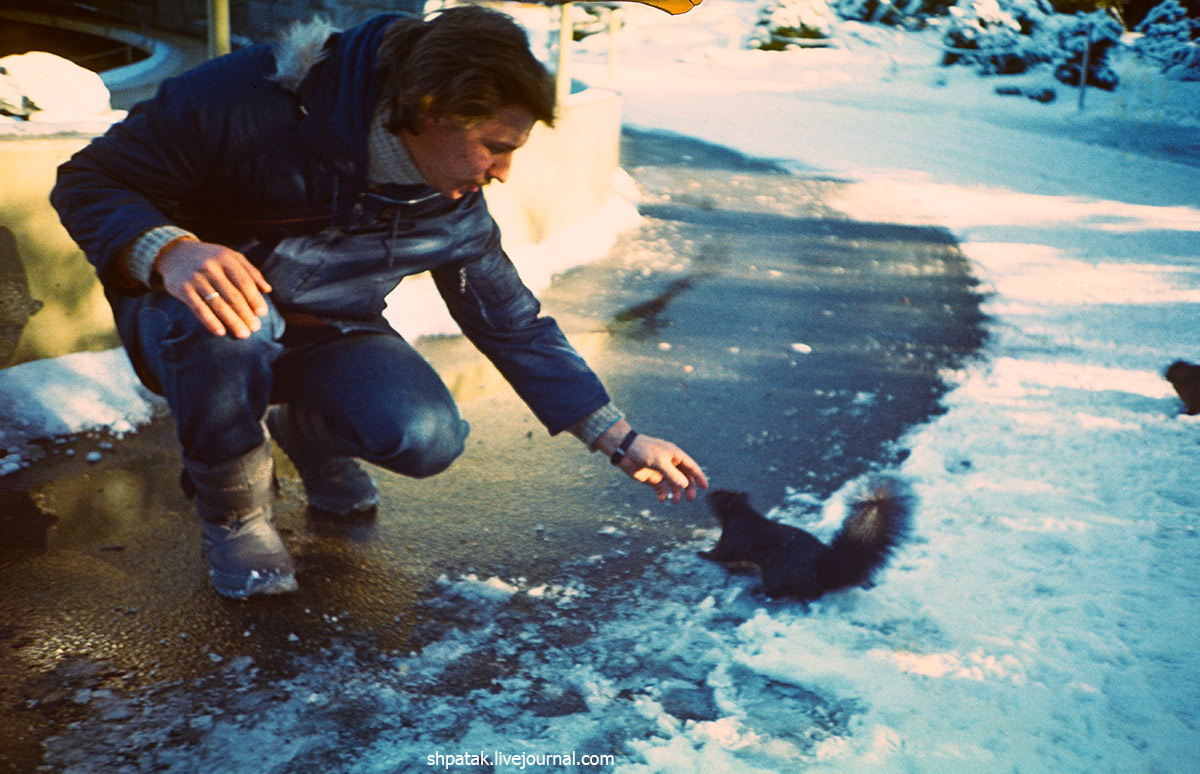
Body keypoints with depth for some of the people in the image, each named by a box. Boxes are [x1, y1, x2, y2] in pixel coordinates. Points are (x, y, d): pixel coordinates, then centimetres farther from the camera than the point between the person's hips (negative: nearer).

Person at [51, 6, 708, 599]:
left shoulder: (457, 211, -12)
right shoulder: (253, 98, -28)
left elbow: (517, 327, -1)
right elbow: (87, 182, -21)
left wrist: (622, 440, -4)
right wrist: (168, 252, -43)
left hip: (326, 337, 3)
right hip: (183, 317, -3)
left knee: (427, 439, -23)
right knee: (227, 322, -39)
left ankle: (306, 427, 14)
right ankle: (231, 510, -8)